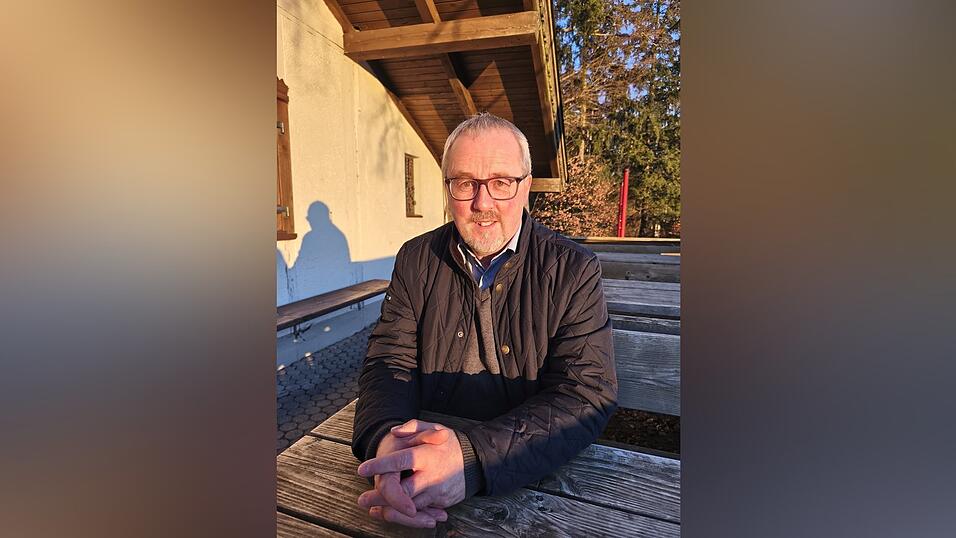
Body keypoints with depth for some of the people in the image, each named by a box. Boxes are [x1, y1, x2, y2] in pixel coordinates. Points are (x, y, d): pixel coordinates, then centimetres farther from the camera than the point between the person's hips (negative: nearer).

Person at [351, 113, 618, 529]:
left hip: (534, 475, -1)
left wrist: (473, 456, -29)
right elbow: (389, 361, -1)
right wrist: (385, 439, -23)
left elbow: (589, 393, -15)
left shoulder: (574, 270, -7)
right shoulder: (416, 260, 2)